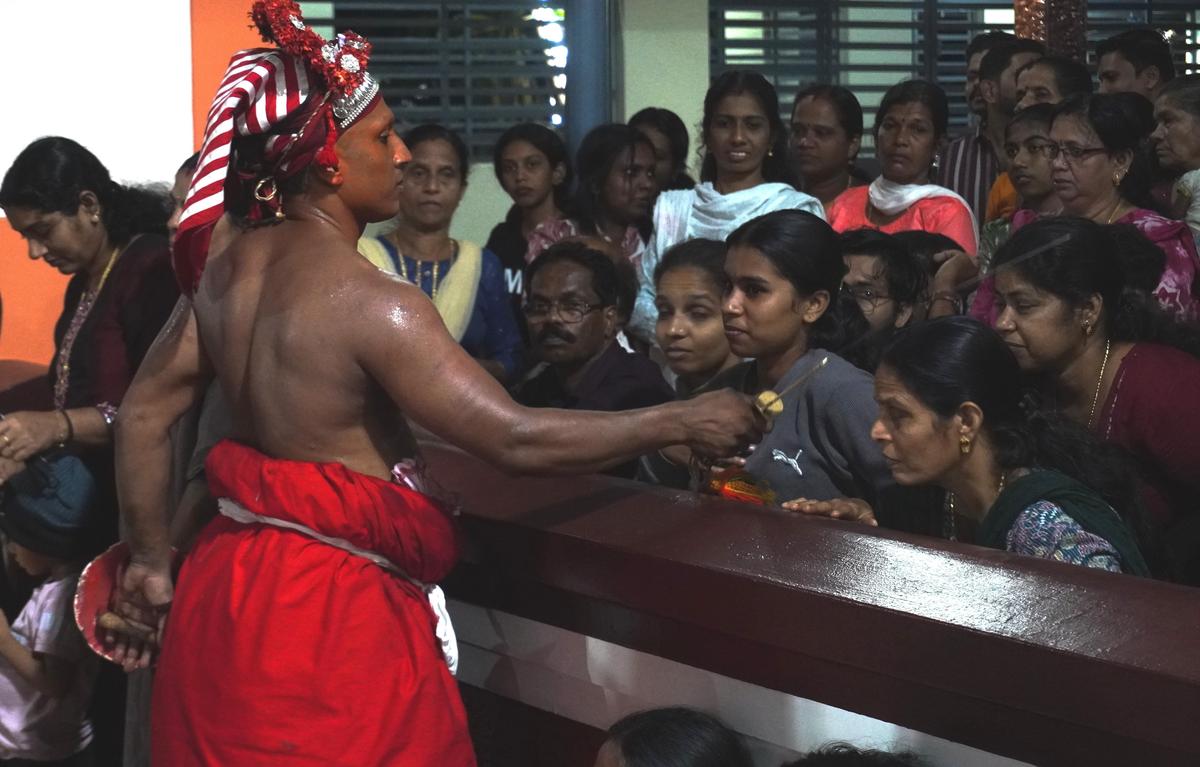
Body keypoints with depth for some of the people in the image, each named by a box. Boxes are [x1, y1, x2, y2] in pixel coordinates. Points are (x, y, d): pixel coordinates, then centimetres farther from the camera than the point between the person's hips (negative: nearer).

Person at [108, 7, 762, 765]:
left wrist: (151, 562, 18)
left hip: (230, 588, 8)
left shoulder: (226, 272, 2)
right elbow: (516, 439, -25)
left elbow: (144, 413, 9)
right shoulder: (368, 301, -23)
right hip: (331, 617, -8)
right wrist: (680, 421, -15)